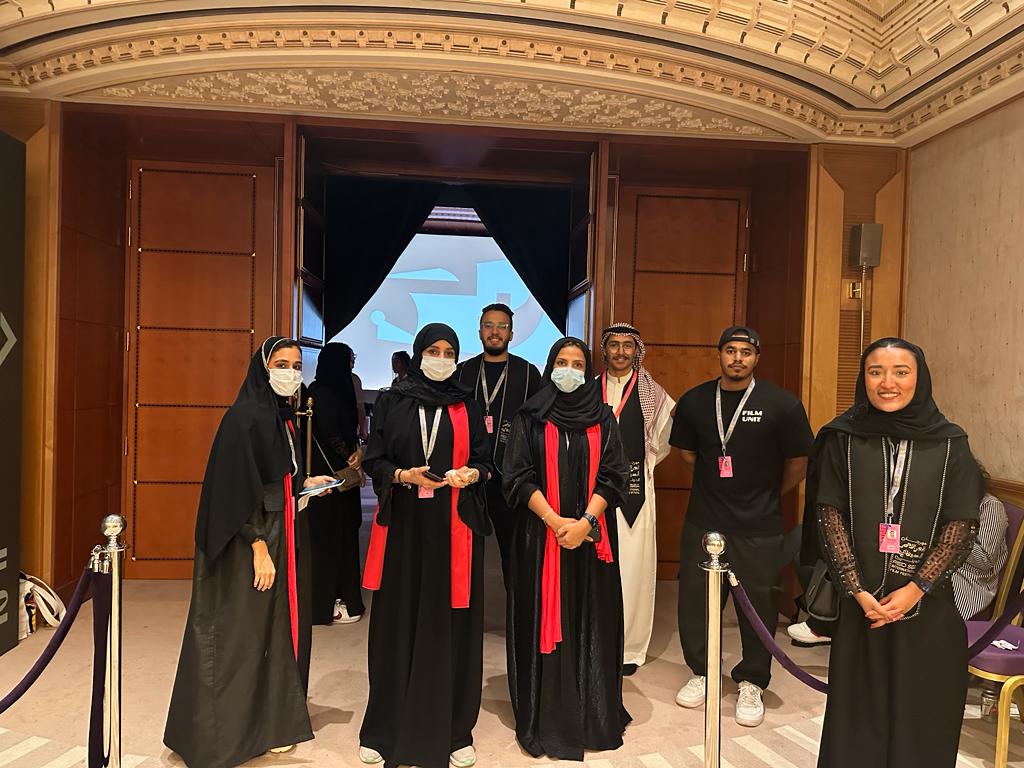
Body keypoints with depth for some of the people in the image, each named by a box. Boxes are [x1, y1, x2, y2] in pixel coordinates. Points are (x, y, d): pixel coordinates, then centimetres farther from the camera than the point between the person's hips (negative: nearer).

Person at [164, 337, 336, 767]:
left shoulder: (285, 417, 11)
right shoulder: (244, 417, -16)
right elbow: (238, 489, -21)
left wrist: (304, 485, 6)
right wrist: (259, 546, -23)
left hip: (284, 536, 9)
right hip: (252, 542, -9)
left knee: (278, 627, 15)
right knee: (241, 634, 2)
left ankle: (270, 723, 29)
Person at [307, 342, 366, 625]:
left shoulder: (339, 390, 11)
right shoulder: (321, 393, -15)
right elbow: (329, 433, -21)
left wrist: (357, 449, -3)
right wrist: (350, 456, -7)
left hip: (341, 472, 9)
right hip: (328, 474, -9)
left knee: (342, 530, 13)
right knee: (328, 533, -1)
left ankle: (340, 595, 23)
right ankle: (325, 603, 9)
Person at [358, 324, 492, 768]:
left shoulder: (466, 406, 9)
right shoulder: (391, 402, 5)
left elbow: (485, 459, 7)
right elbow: (373, 460, 2)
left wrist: (472, 473, -14)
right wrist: (404, 475, -16)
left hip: (453, 527, 1)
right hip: (404, 524, 0)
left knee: (451, 624, 4)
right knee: (398, 623, 4)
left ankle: (452, 730, 16)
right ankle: (388, 728, 18)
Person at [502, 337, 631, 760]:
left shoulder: (603, 419, 6)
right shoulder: (530, 418, 1)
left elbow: (612, 476, 0)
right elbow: (518, 477, -5)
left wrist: (585, 522, -13)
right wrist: (556, 521, -15)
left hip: (591, 533, 2)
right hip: (540, 534, -1)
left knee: (592, 623, 7)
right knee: (544, 622, 3)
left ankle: (594, 716, 21)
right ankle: (545, 720, 16)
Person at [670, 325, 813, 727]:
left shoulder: (781, 404, -8)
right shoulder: (695, 401, 1)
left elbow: (798, 461, 2)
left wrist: (769, 494, 11)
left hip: (758, 527, -2)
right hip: (703, 521, 3)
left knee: (758, 604, 7)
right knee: (695, 598, 10)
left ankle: (751, 683, 27)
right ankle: (701, 671, 31)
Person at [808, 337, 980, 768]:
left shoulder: (950, 444, -1)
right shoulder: (843, 438, -2)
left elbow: (962, 525, -4)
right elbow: (829, 516, -5)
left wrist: (915, 589, -12)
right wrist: (858, 591, -12)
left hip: (928, 604, 0)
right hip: (860, 600, 0)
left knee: (922, 710, 10)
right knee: (858, 708, 9)